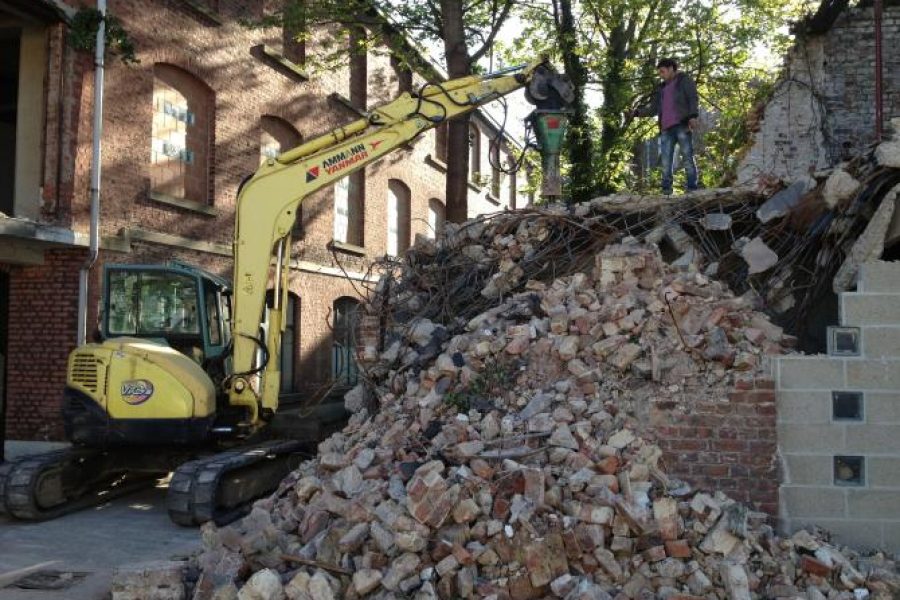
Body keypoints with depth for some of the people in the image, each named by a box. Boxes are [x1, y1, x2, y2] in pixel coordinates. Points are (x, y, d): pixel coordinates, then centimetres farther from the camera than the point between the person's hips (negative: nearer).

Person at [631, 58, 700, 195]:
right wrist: (638, 112, 7)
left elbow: (693, 99, 0)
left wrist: (693, 116, -15)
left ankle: (692, 189, -12)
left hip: (681, 125, -5)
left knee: (687, 157, -9)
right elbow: (653, 108, 24)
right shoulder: (661, 88, 29)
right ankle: (666, 191, -7)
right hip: (666, 128, 5)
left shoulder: (684, 80, 13)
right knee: (665, 161, -4)